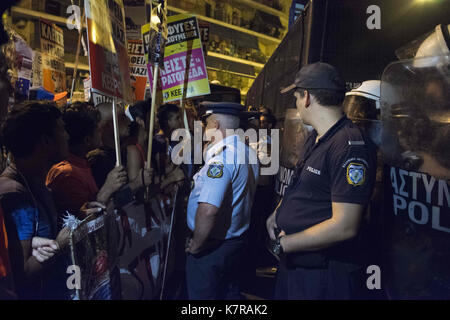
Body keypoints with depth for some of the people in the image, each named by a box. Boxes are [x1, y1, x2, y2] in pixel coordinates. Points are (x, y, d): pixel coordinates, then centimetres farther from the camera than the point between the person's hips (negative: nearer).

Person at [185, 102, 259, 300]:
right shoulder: (250, 153, 4)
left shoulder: (221, 158, -25)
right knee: (230, 292, 24)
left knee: (204, 295, 9)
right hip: (238, 238, 9)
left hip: (213, 245, -8)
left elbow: (208, 209, -37)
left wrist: (197, 244, -20)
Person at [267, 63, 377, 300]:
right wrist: (276, 213, 1)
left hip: (323, 276, -8)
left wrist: (283, 244, -17)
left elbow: (344, 227, -26)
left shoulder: (350, 146, -23)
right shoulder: (314, 138, 9)